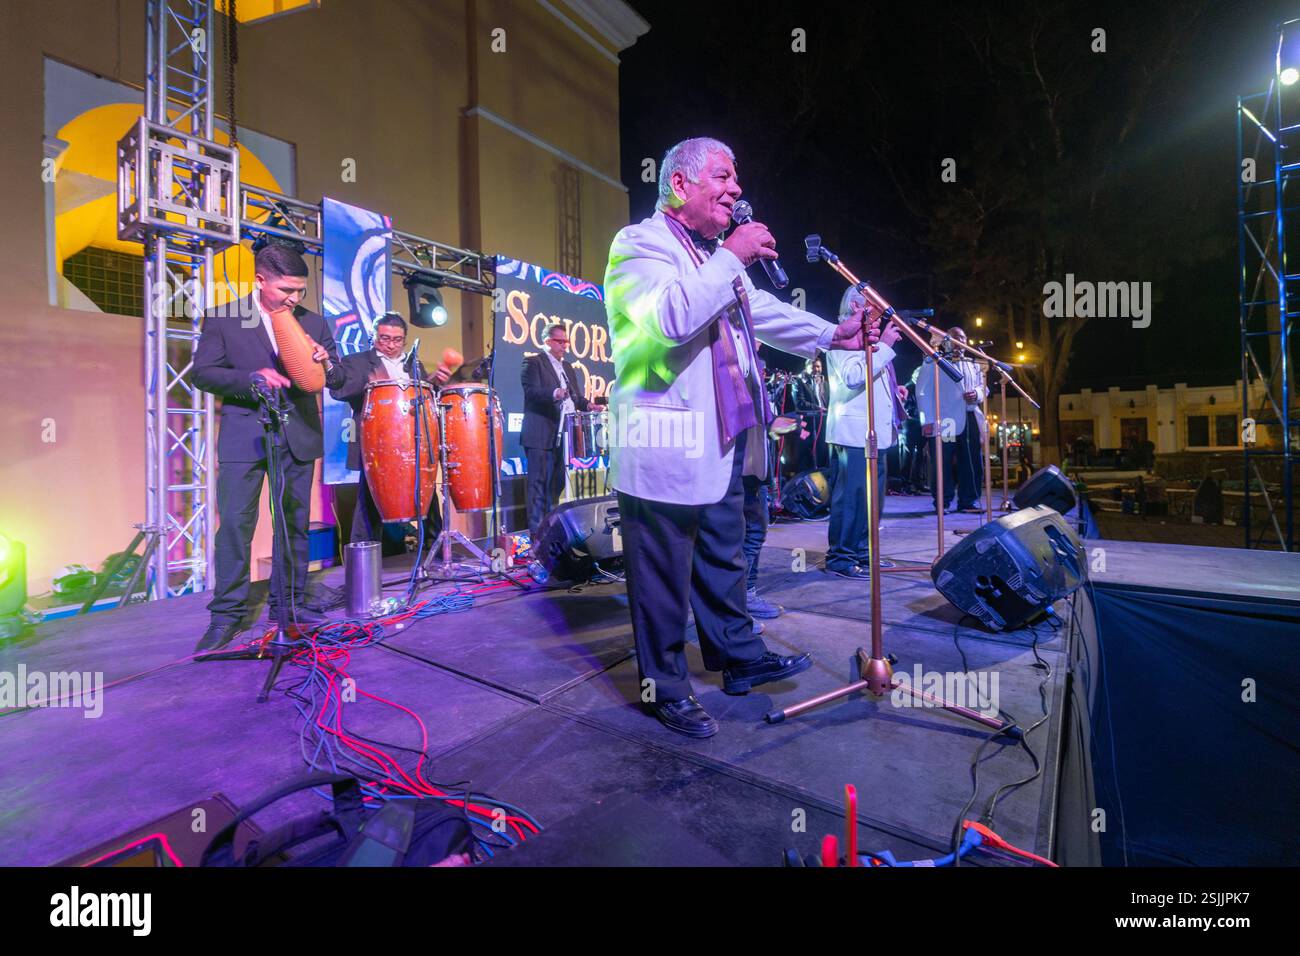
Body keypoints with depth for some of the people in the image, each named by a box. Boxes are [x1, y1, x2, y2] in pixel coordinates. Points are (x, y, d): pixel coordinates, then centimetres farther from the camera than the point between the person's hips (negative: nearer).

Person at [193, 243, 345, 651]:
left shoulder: (313, 323, 8)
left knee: (295, 524, 7)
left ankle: (287, 604, 19)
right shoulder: (222, 319, 2)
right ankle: (226, 615, 8)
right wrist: (251, 379, -19)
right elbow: (202, 372, -2)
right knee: (234, 524, -3)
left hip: (298, 437, 3)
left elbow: (339, 379, 8)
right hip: (244, 437, -2)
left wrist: (326, 362, -15)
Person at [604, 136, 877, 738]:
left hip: (724, 441, 9)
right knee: (665, 575, 3)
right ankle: (665, 688, 20)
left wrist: (832, 334, 14)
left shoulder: (717, 255, 20)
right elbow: (672, 318, -26)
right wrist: (732, 257, -16)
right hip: (668, 447, -9)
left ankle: (738, 657, 37)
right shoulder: (640, 243, -7)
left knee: (724, 559, 20)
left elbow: (760, 309, 24)